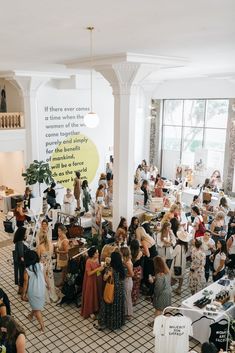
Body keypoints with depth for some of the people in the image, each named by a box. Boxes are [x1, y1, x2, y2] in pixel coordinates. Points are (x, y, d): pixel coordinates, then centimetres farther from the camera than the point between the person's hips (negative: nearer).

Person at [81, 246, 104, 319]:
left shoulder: (97, 259, -3)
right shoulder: (88, 262, -24)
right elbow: (89, 273, -23)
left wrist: (101, 268, -7)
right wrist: (98, 269, -29)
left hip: (98, 279, 7)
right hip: (91, 281, -7)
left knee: (98, 294, 18)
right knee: (91, 295, 8)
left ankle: (96, 308, 38)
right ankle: (90, 311, 24)